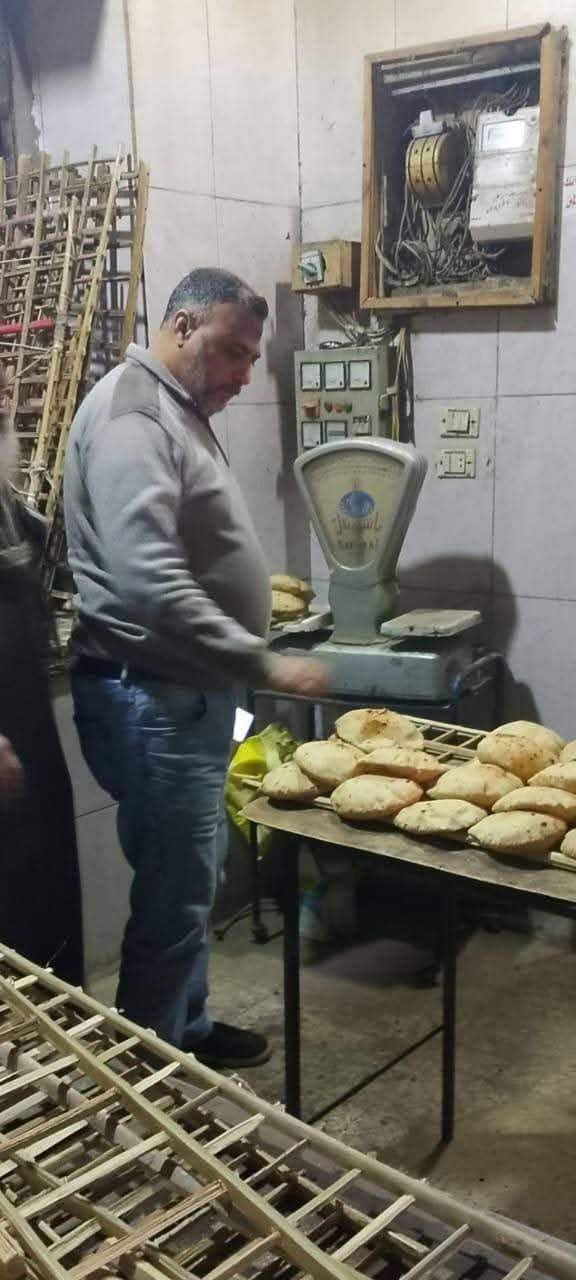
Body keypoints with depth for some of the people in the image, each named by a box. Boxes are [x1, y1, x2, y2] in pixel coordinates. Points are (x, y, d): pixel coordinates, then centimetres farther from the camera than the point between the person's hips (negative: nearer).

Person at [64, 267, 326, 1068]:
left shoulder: (179, 411, 16)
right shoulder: (131, 414, -18)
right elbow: (150, 582, -30)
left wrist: (253, 587, 16)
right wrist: (266, 665, -28)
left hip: (186, 693, 10)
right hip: (151, 700, -10)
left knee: (194, 879, 19)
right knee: (174, 897, 1)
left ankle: (187, 1033, 36)